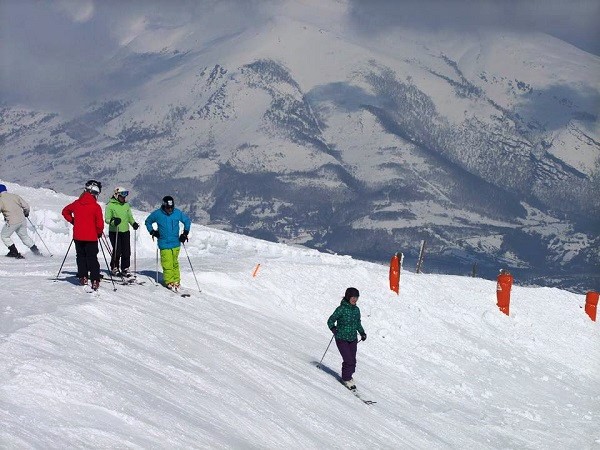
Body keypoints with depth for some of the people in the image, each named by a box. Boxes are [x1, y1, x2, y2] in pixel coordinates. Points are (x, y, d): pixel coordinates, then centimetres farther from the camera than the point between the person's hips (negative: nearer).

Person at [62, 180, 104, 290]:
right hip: (91, 237, -3)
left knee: (81, 256, 18)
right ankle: (95, 281, -7)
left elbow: (65, 211, 16)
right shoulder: (96, 207, -13)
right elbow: (99, 224, -13)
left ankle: (83, 277, 14)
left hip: (78, 236, 3)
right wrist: (99, 232, 6)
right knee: (92, 258, 2)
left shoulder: (77, 203, 1)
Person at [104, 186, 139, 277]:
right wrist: (113, 221, -28)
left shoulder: (126, 205, 11)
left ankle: (125, 269, 12)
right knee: (117, 251, -6)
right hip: (114, 232, -5)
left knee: (126, 252, 1)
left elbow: (130, 217, 19)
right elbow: (107, 219, -8)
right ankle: (114, 268, 11)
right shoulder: (110, 205, -5)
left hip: (125, 231, 5)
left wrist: (133, 223, 0)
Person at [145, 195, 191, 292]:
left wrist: (185, 233, 8)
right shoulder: (157, 214, -5)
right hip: (164, 244, -2)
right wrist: (152, 231, 1)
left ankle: (176, 280, 15)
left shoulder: (178, 213, -1)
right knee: (167, 264, -8)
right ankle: (170, 282, -1)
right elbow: (148, 222, 13)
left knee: (175, 263, 6)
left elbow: (187, 221, 15)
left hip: (176, 243, 2)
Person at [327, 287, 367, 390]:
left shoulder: (356, 309, 4)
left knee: (352, 361, 4)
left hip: (353, 339, 6)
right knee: (349, 361, -12)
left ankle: (348, 376, 27)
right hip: (342, 339, -6)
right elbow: (330, 321, -7)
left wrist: (362, 333, 7)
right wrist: (334, 330, -22)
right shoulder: (341, 309, -15)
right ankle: (346, 379, 8)